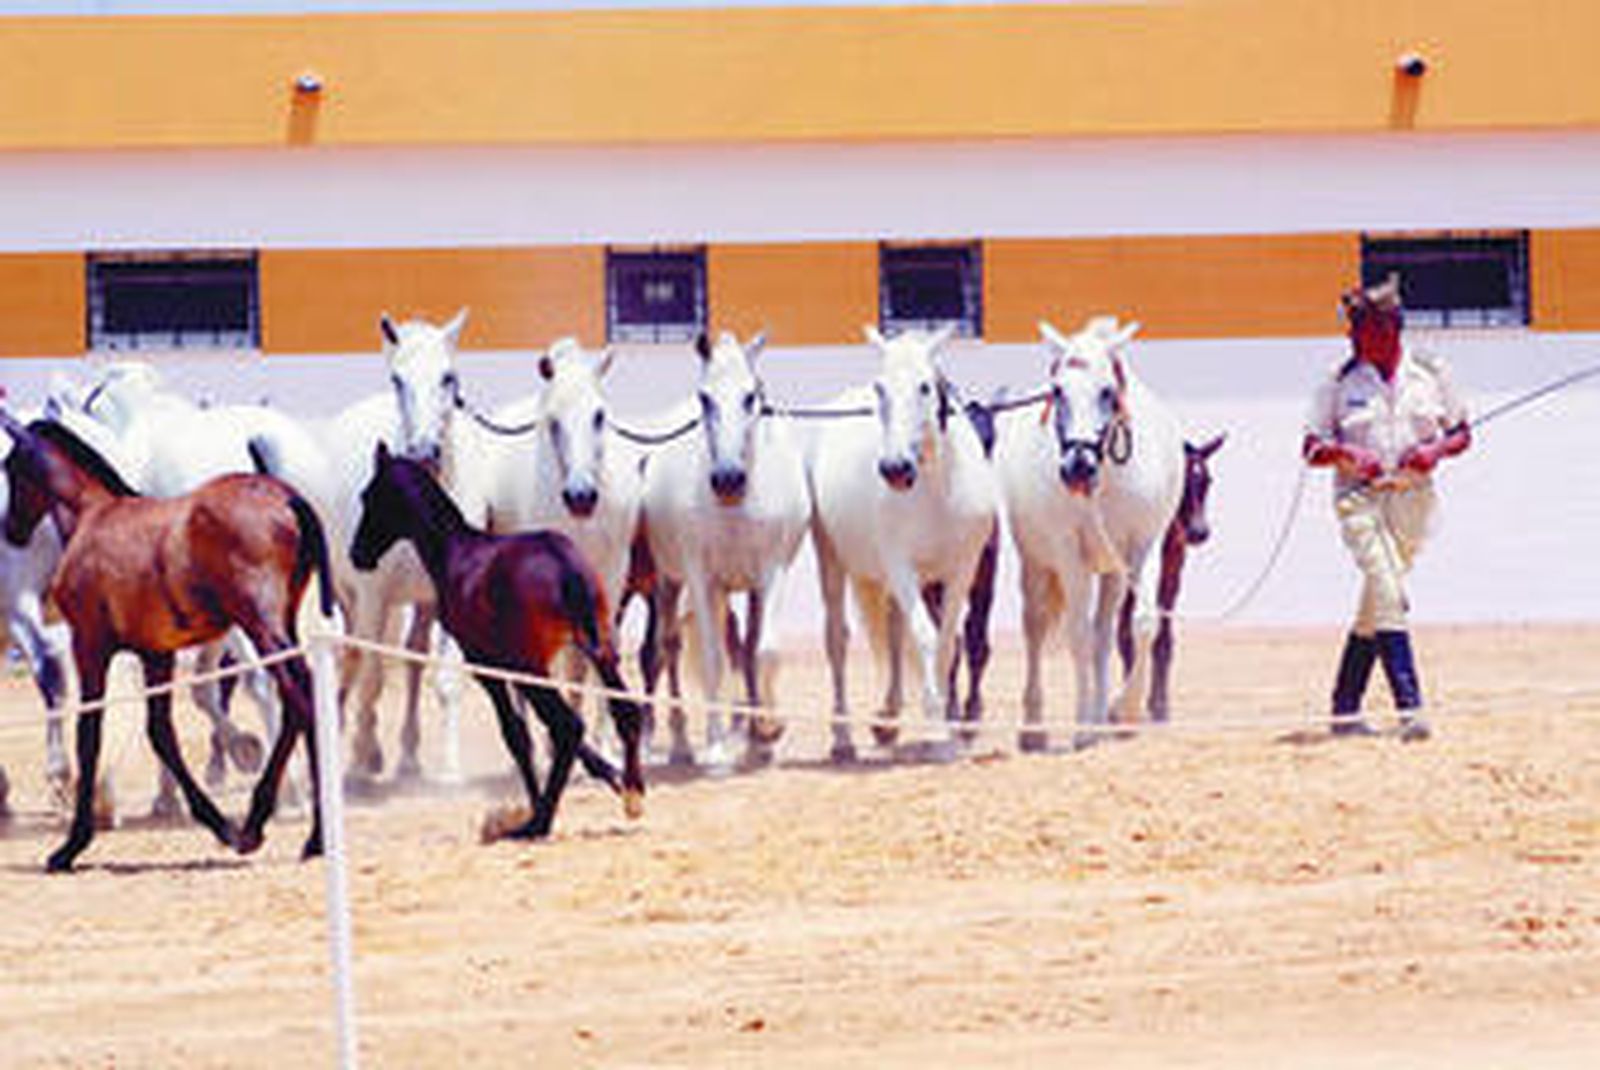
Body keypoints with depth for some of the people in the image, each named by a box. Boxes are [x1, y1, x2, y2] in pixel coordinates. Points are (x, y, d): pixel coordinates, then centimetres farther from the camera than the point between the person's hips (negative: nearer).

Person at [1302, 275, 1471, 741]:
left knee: (1375, 606, 7)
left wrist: (1436, 449, -8)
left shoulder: (1429, 373, 6)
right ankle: (1409, 707, -24)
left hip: (1411, 497, 2)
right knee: (1387, 594, -17)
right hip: (1359, 497, -2)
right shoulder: (1340, 383, 2)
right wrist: (1344, 454, -16)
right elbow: (1312, 447, 4)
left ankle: (1345, 709, 18)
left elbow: (1461, 431, 14)